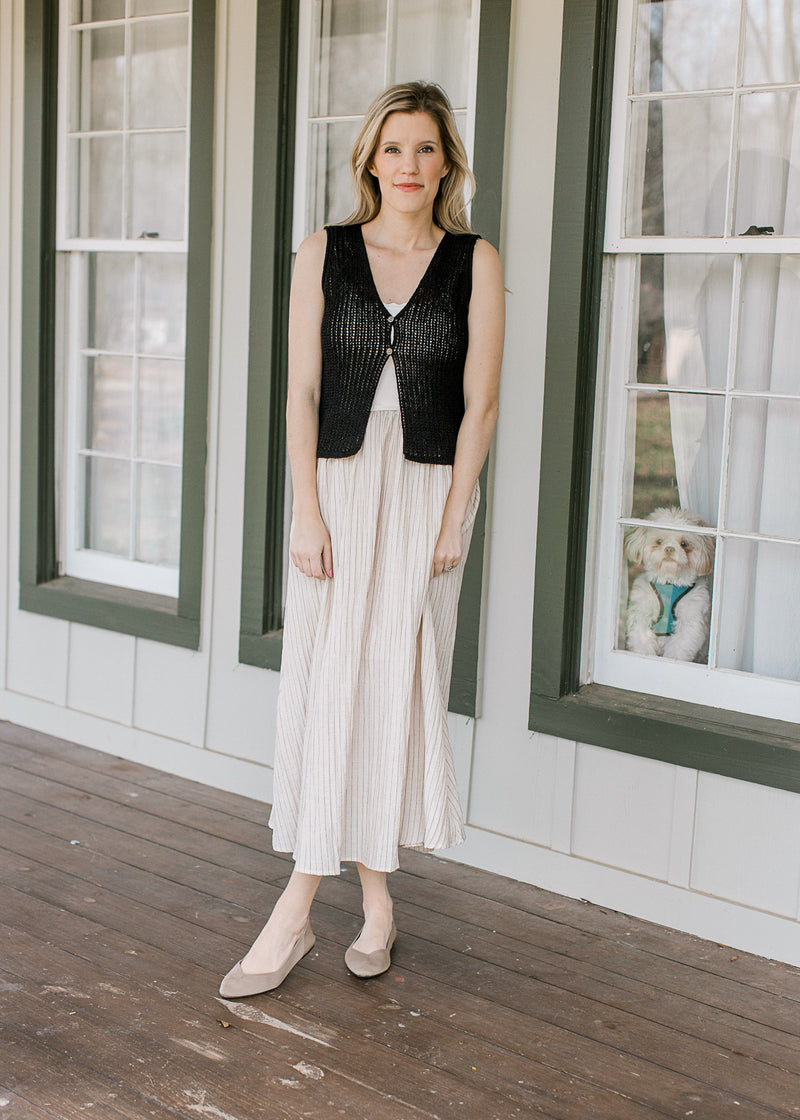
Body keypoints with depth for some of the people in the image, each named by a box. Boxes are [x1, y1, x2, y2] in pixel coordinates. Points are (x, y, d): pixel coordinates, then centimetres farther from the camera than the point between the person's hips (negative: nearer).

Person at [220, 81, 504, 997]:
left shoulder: (475, 262, 2)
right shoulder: (324, 253, 4)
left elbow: (478, 401, -1)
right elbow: (302, 390, 1)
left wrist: (452, 520, -7)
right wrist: (307, 512, -7)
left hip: (428, 489, -1)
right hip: (338, 483, 1)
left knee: (397, 687, 2)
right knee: (322, 686, -2)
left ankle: (374, 889, 16)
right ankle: (297, 909, 4)